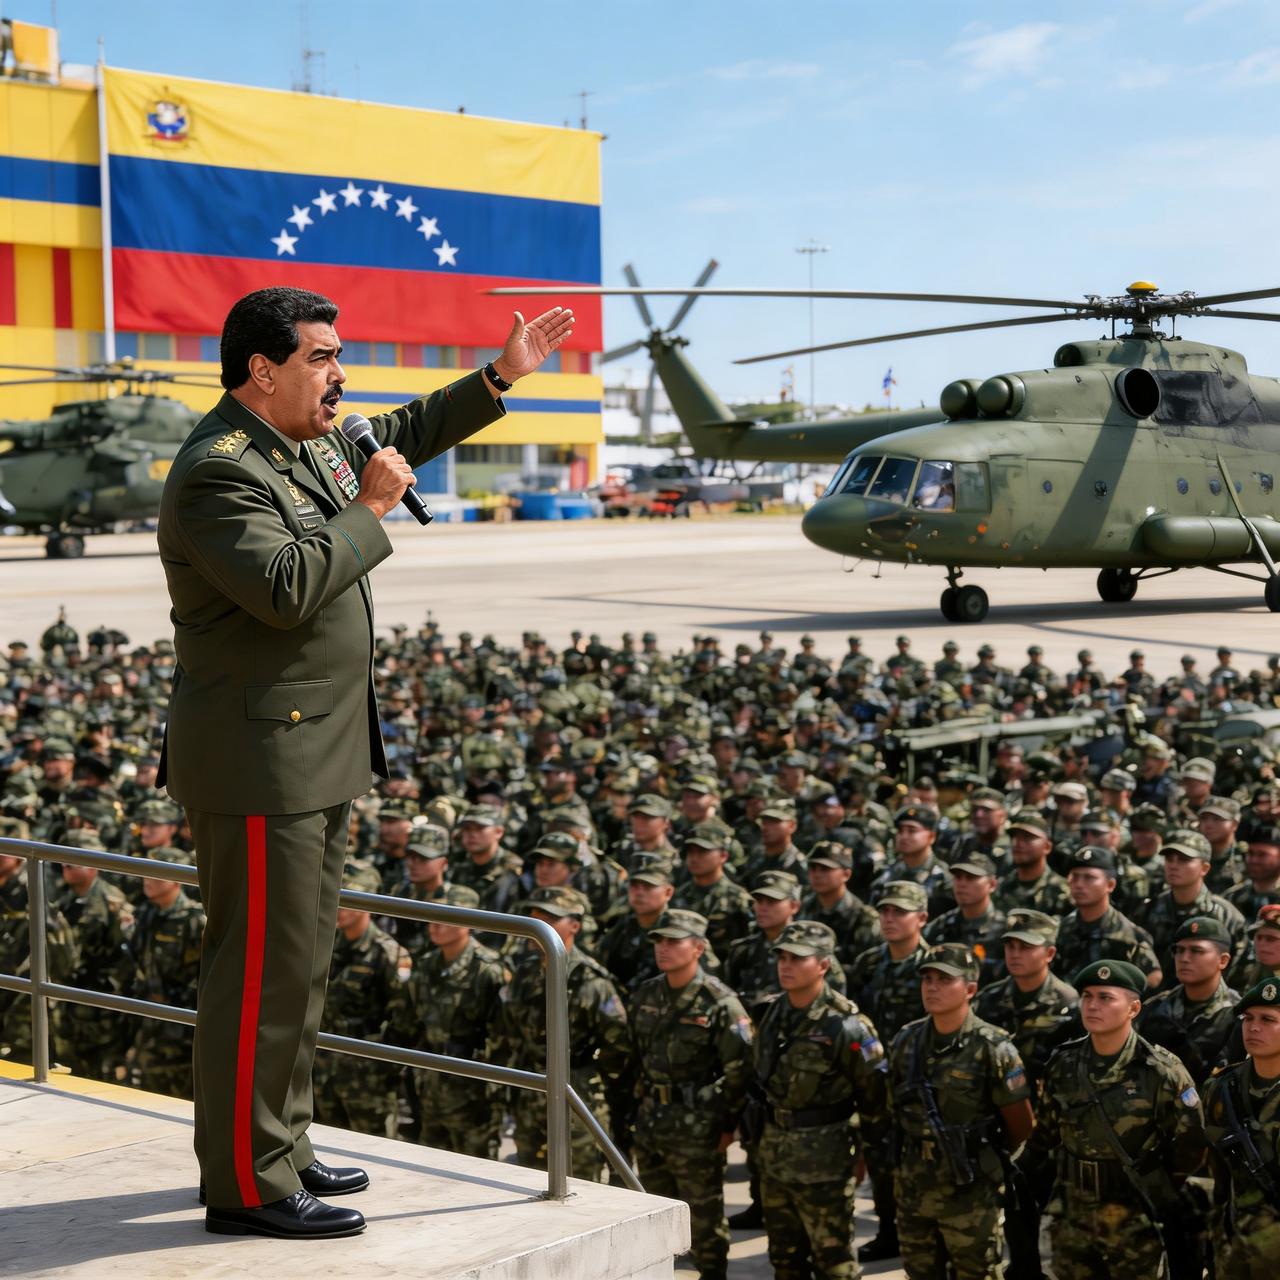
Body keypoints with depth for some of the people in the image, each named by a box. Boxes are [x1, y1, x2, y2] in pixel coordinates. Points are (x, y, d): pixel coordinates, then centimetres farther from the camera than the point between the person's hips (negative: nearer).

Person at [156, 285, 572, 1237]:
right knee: (262, 971, -5)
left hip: (317, 750, 11)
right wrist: (368, 510, -18)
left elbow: (403, 435, 31)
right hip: (259, 759, -10)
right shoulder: (218, 471, -17)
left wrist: (500, 378, 26)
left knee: (302, 962, 16)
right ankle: (246, 1187, 3)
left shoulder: (306, 443, 13)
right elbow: (286, 589, -29)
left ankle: (282, 1151, 27)